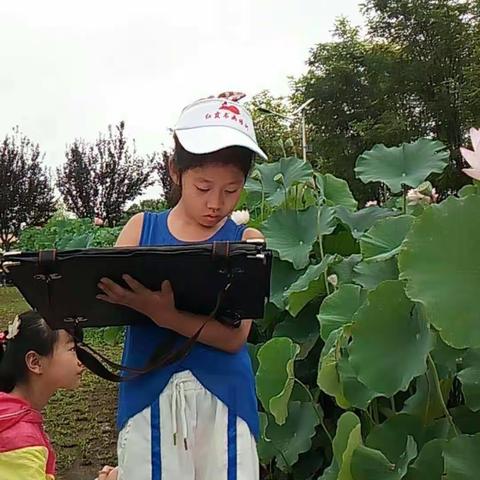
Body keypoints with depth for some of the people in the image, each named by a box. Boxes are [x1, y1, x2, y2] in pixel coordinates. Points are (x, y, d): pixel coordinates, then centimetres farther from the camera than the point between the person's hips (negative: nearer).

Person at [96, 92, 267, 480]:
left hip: (223, 399, 0)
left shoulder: (247, 242, -2)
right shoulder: (140, 229, 3)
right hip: (148, 396, 1)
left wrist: (164, 315, -27)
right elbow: (103, 300, -2)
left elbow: (234, 336, -12)